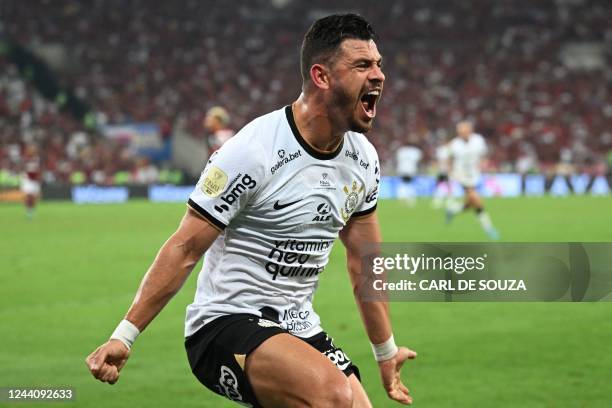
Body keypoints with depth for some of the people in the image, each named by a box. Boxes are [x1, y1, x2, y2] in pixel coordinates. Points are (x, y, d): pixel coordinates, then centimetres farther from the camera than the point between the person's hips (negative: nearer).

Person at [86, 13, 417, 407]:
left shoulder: (363, 158, 4)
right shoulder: (253, 152, -18)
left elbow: (364, 262, 16)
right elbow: (184, 249, -14)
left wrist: (387, 353, 21)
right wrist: (123, 337, -15)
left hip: (300, 329, 8)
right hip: (225, 325, -8)